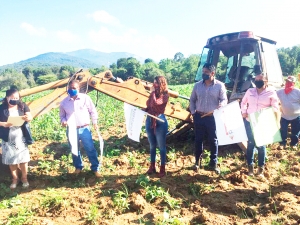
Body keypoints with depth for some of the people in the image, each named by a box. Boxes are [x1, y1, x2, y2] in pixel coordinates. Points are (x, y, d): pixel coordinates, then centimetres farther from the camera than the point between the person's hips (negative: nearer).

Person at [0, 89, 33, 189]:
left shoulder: (23, 106, -3)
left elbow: (30, 117, -4)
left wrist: (28, 118, -27)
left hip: (21, 137, 0)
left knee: (23, 158, 6)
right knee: (11, 159, 10)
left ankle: (24, 178, 24)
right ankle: (15, 178, 27)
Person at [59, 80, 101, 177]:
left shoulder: (85, 98, -4)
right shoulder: (64, 102, 1)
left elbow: (93, 111, 5)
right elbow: (62, 115, 14)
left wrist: (95, 123, 4)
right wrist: (63, 121, -7)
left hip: (84, 129, -2)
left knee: (90, 149, 0)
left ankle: (95, 169, 12)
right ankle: (78, 167, 34)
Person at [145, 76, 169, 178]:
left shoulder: (165, 95, -10)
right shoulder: (154, 94, 8)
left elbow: (155, 103, -26)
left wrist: (153, 92, -16)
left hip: (160, 122, -6)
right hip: (149, 120, 7)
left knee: (161, 146, 5)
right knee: (152, 146, 16)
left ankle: (162, 169, 16)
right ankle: (152, 167, 28)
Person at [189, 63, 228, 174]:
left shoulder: (220, 85, -4)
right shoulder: (197, 85, 3)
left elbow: (224, 100, -4)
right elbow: (192, 100, 12)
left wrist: (221, 105, -27)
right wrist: (193, 112, 2)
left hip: (213, 117, -2)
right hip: (199, 116, 2)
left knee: (213, 140, 7)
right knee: (198, 139, 11)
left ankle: (213, 163, 22)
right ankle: (197, 161, 26)